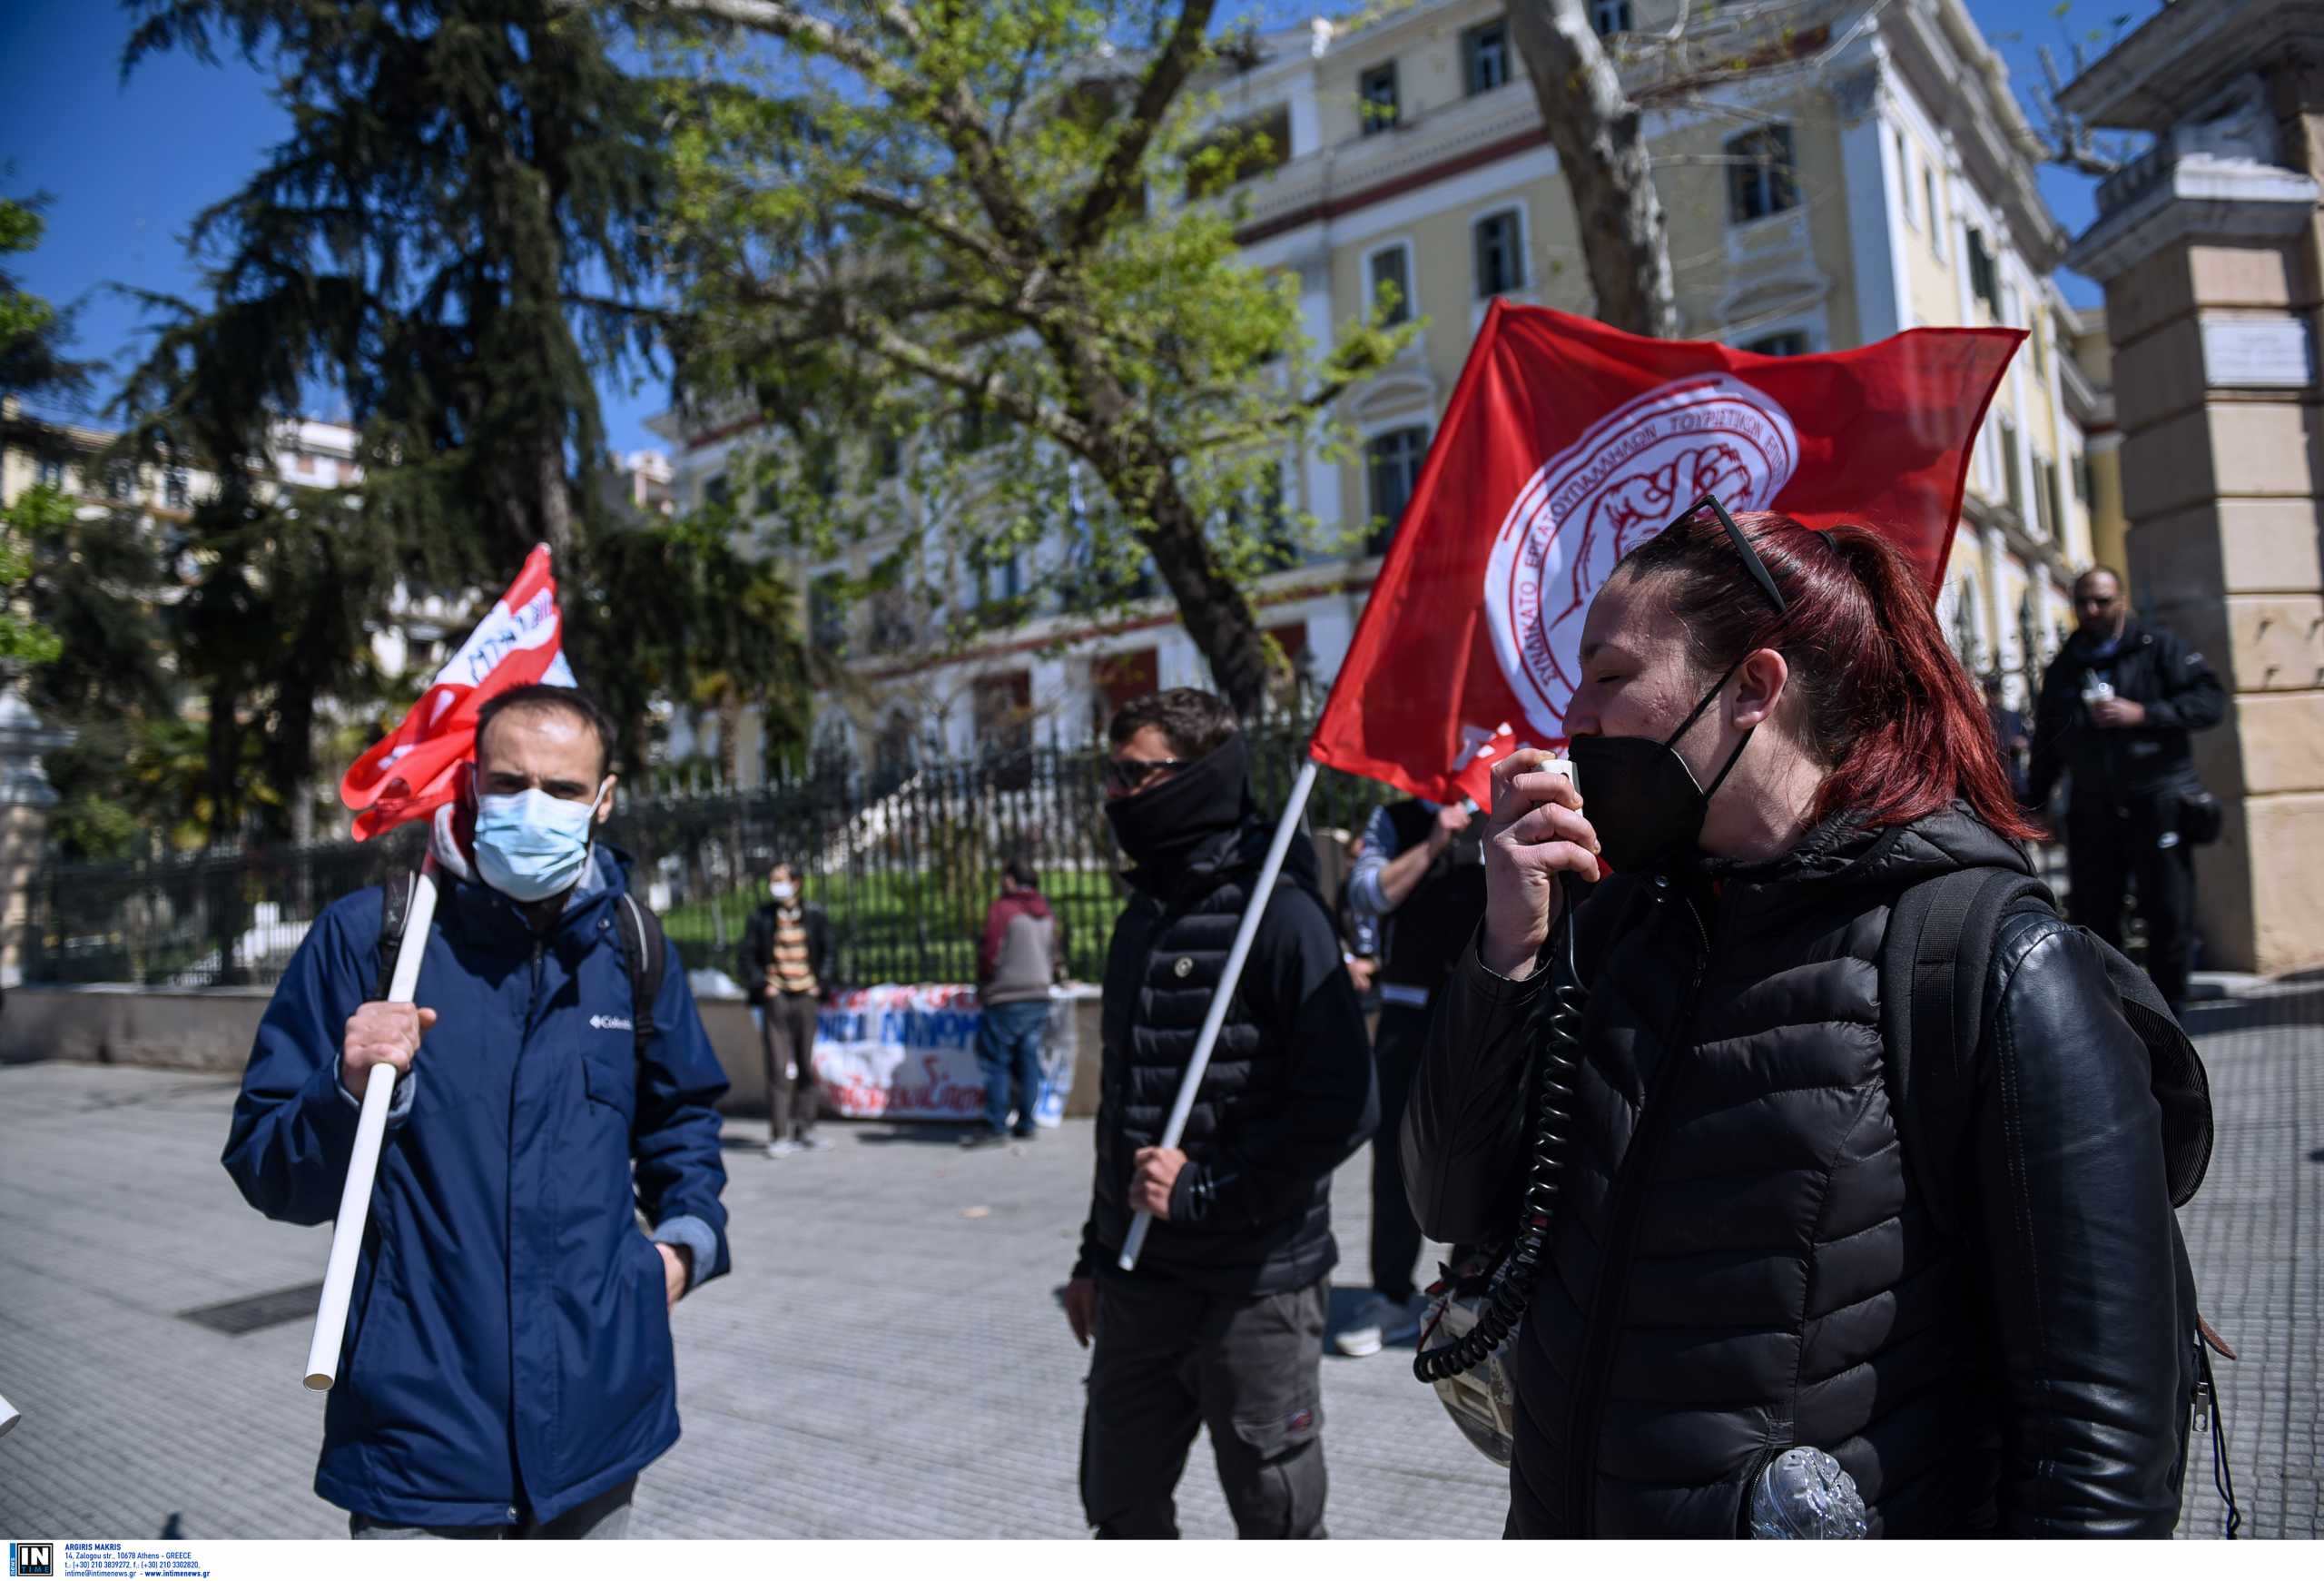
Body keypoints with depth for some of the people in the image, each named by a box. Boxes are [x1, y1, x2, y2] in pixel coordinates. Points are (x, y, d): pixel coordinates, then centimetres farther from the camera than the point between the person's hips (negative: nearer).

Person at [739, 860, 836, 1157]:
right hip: (775, 998, -3)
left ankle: (804, 1130, 19)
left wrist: (821, 985, 2)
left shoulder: (814, 916, 7)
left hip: (806, 998, 3)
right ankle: (779, 1136, -3)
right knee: (778, 1069, -7)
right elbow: (748, 957, 6)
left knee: (806, 1067, 9)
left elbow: (827, 954, 14)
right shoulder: (761, 917, 2)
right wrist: (761, 985, -5)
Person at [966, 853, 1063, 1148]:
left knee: (996, 1062, 0)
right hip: (1039, 998, 6)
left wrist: (982, 987, 5)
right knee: (1028, 1061, 10)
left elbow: (990, 955, -11)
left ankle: (995, 1126, 0)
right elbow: (1056, 955, 14)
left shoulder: (1002, 910, -11)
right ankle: (1027, 1124, 12)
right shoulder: (1046, 913, 10)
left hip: (1006, 1000, -6)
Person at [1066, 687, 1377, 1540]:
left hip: (1255, 1290, -7)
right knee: (1122, 1510, 19)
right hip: (1137, 1281, 7)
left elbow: (1342, 1107, -21)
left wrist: (1203, 1191, -19)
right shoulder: (1142, 918, 9)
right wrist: (1097, 1253, 19)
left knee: (1278, 1523, 11)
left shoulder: (1278, 912, -15)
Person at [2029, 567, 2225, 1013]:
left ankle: (2166, 1007, 13)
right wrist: (2034, 802, 13)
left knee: (2170, 914, 0)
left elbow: (2210, 700, -5)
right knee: (2091, 914, 3)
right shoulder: (2061, 670, 14)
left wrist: (2142, 713, -16)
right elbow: (2046, 745, 17)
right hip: (2092, 809, 3)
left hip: (2156, 804, -3)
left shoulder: (2158, 648, 3)